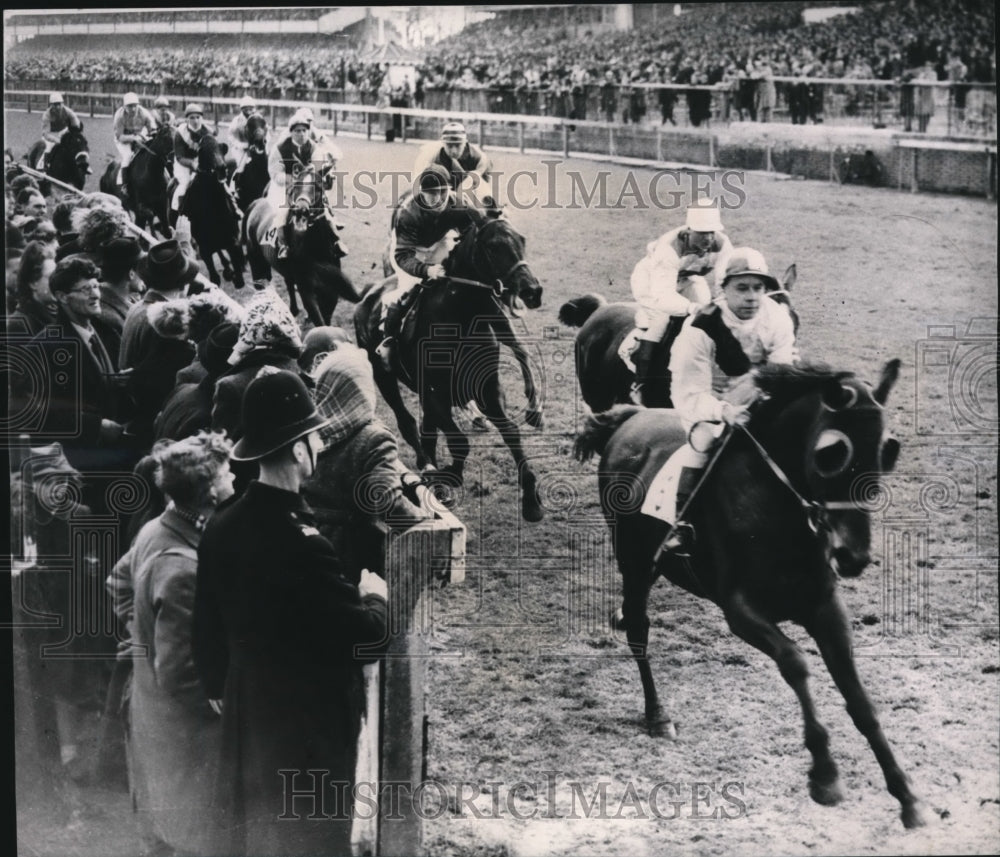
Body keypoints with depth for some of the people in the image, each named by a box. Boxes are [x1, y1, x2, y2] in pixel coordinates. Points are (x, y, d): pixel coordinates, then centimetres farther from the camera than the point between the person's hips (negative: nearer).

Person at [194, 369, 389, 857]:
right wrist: (373, 597, -1)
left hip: (243, 727, 7)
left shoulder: (221, 527, -4)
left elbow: (208, 633, 7)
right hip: (308, 735, -7)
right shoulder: (303, 543, -26)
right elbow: (368, 642, -21)